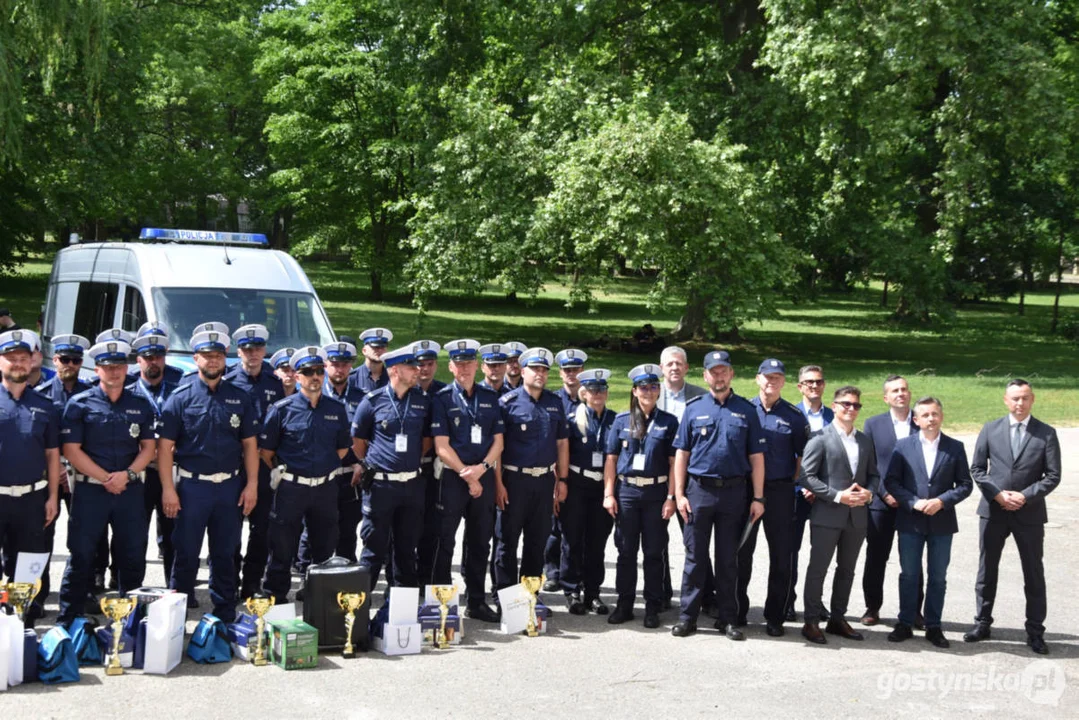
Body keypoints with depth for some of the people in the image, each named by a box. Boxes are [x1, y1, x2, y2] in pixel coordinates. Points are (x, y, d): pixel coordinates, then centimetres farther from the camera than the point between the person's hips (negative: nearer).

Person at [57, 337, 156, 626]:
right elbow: (71, 450, -6)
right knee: (81, 557, -1)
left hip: (130, 490, 3)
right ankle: (67, 621, 6)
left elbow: (148, 448, 7)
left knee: (133, 556, 8)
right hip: (89, 490, -3)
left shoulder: (141, 405, 8)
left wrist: (127, 474, -10)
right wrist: (105, 478, -13)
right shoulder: (80, 404, -1)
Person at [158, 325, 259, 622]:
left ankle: (226, 616, 19)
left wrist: (251, 485, 0)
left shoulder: (240, 398, 7)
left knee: (225, 554, 10)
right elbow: (165, 446, -4)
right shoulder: (181, 397, -1)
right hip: (192, 486, -3)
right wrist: (168, 489, -10)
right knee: (186, 553, 1)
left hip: (231, 486, 3)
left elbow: (249, 444, 8)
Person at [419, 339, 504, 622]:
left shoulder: (490, 397, 10)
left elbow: (498, 440, 8)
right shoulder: (442, 399, -2)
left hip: (484, 475, 4)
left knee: (480, 541, 10)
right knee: (443, 542, -3)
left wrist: (482, 467, -9)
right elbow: (442, 446, -8)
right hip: (451, 476, -4)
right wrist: (467, 476, -12)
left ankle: (476, 602, 19)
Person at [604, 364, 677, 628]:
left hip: (656, 494, -1)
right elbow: (611, 459, 6)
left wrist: (671, 497, -7)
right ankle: (624, 604, 15)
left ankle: (652, 607, 12)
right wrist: (608, 494, -1)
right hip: (626, 491, 1)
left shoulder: (669, 422, 2)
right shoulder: (621, 420, 6)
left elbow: (674, 463, 0)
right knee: (626, 551, 6)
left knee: (654, 552, 4)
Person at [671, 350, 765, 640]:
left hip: (733, 492, 0)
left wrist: (758, 498, -1)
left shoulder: (746, 410, 5)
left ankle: (727, 618, 15)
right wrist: (679, 494, -3)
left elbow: (756, 457, 4)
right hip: (699, 489, 0)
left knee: (728, 559, 7)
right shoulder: (694, 408, 5)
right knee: (695, 556, 4)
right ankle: (687, 616, 10)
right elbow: (681, 453, 4)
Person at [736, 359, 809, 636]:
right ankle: (737, 610, 18)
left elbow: (803, 454, 8)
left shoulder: (794, 416, 4)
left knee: (780, 554, 2)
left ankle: (775, 617, 11)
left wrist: (795, 481, -1)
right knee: (742, 551, 6)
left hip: (780, 491, 0)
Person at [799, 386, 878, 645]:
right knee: (818, 569, -1)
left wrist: (869, 492, -5)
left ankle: (838, 619, 23)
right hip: (827, 516, -6)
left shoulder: (865, 441, 14)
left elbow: (873, 474, 18)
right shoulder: (821, 438, -6)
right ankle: (812, 622, 6)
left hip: (857, 516, 6)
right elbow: (807, 475, -11)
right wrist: (838, 496, -17)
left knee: (847, 570, 13)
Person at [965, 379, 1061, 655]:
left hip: (1030, 513, -1)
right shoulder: (990, 429, 1)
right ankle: (982, 622, 22)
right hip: (993, 510, 1)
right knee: (986, 570, 10)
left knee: (1034, 573, 5)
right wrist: (998, 494, -12)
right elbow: (977, 469, 2)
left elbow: (1053, 476, -5)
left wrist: (1025, 496, -16)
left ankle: (1035, 632, 14)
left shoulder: (1046, 433, -2)